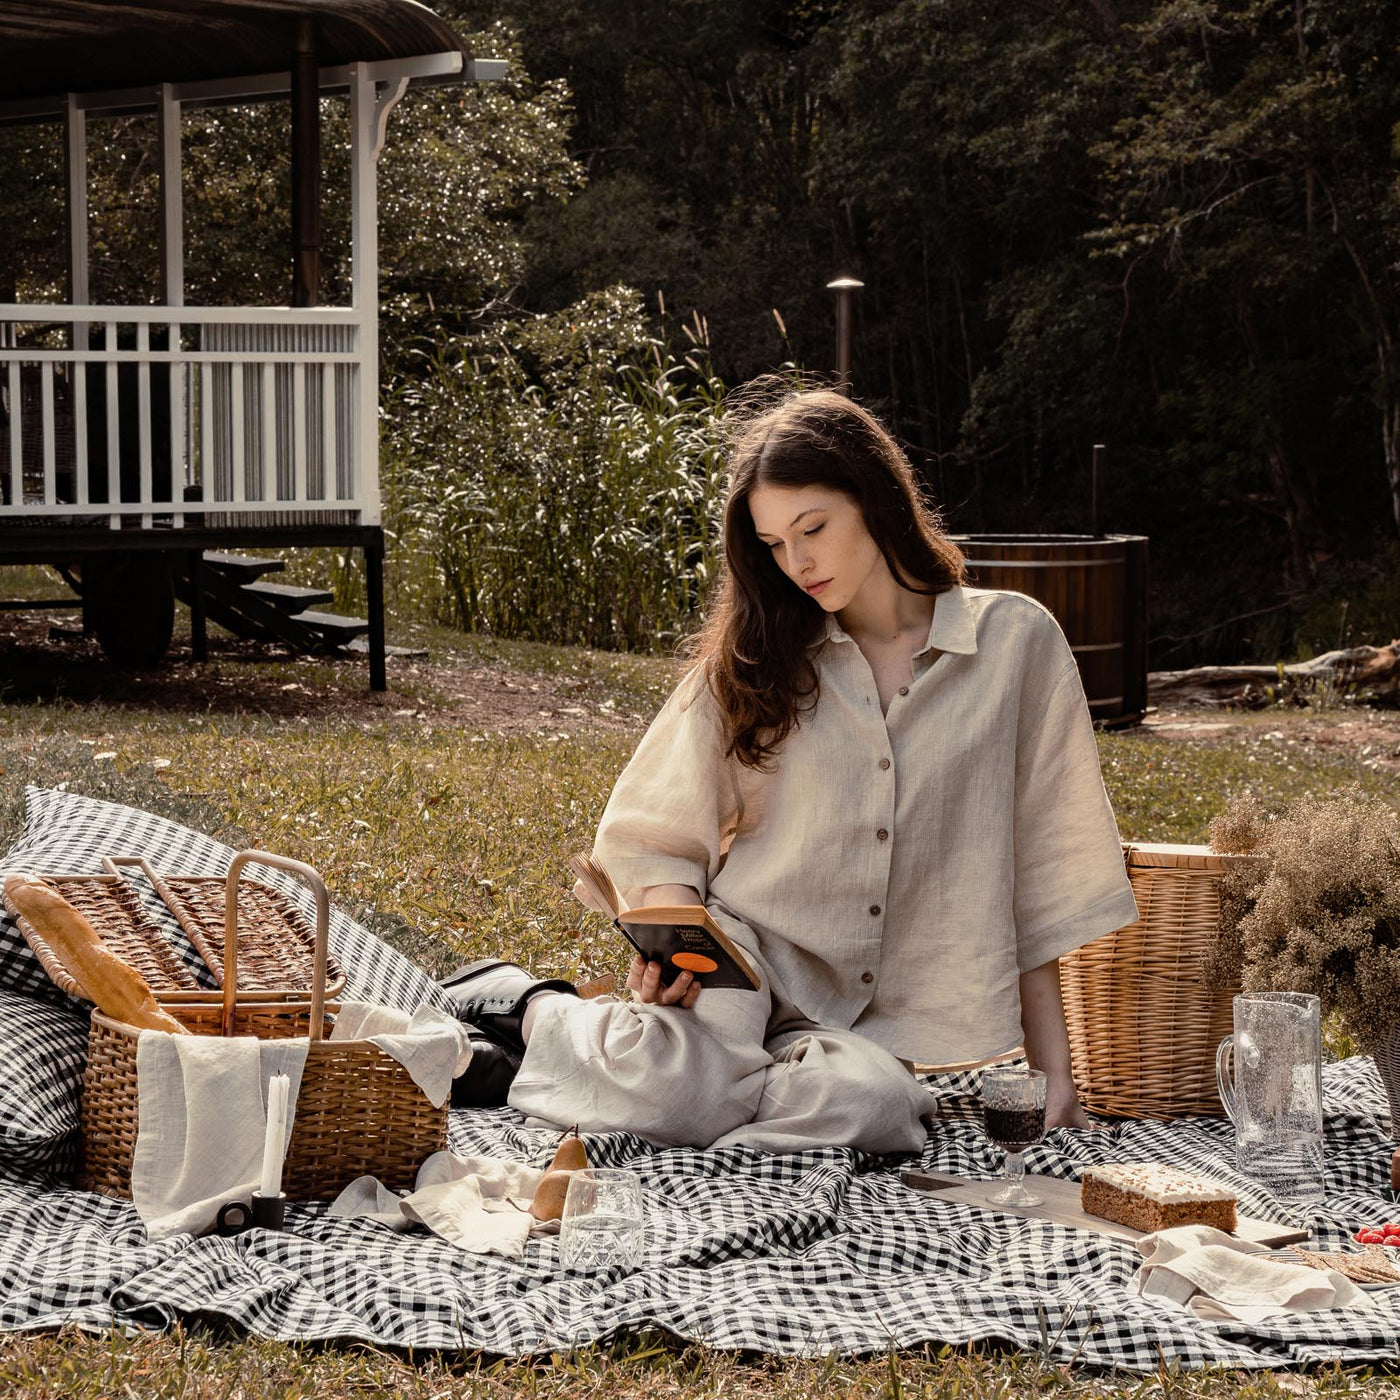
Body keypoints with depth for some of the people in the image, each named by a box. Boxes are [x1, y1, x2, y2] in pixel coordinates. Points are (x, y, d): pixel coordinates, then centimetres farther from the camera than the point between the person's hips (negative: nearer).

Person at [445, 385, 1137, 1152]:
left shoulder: (1015, 641, 4)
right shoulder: (750, 659, 8)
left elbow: (1038, 882, 5)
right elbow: (651, 838, 12)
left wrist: (1055, 1080, 3)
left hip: (867, 1016, 1)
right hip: (741, 950, -1)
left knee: (876, 1106, -36)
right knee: (680, 1088, -35)